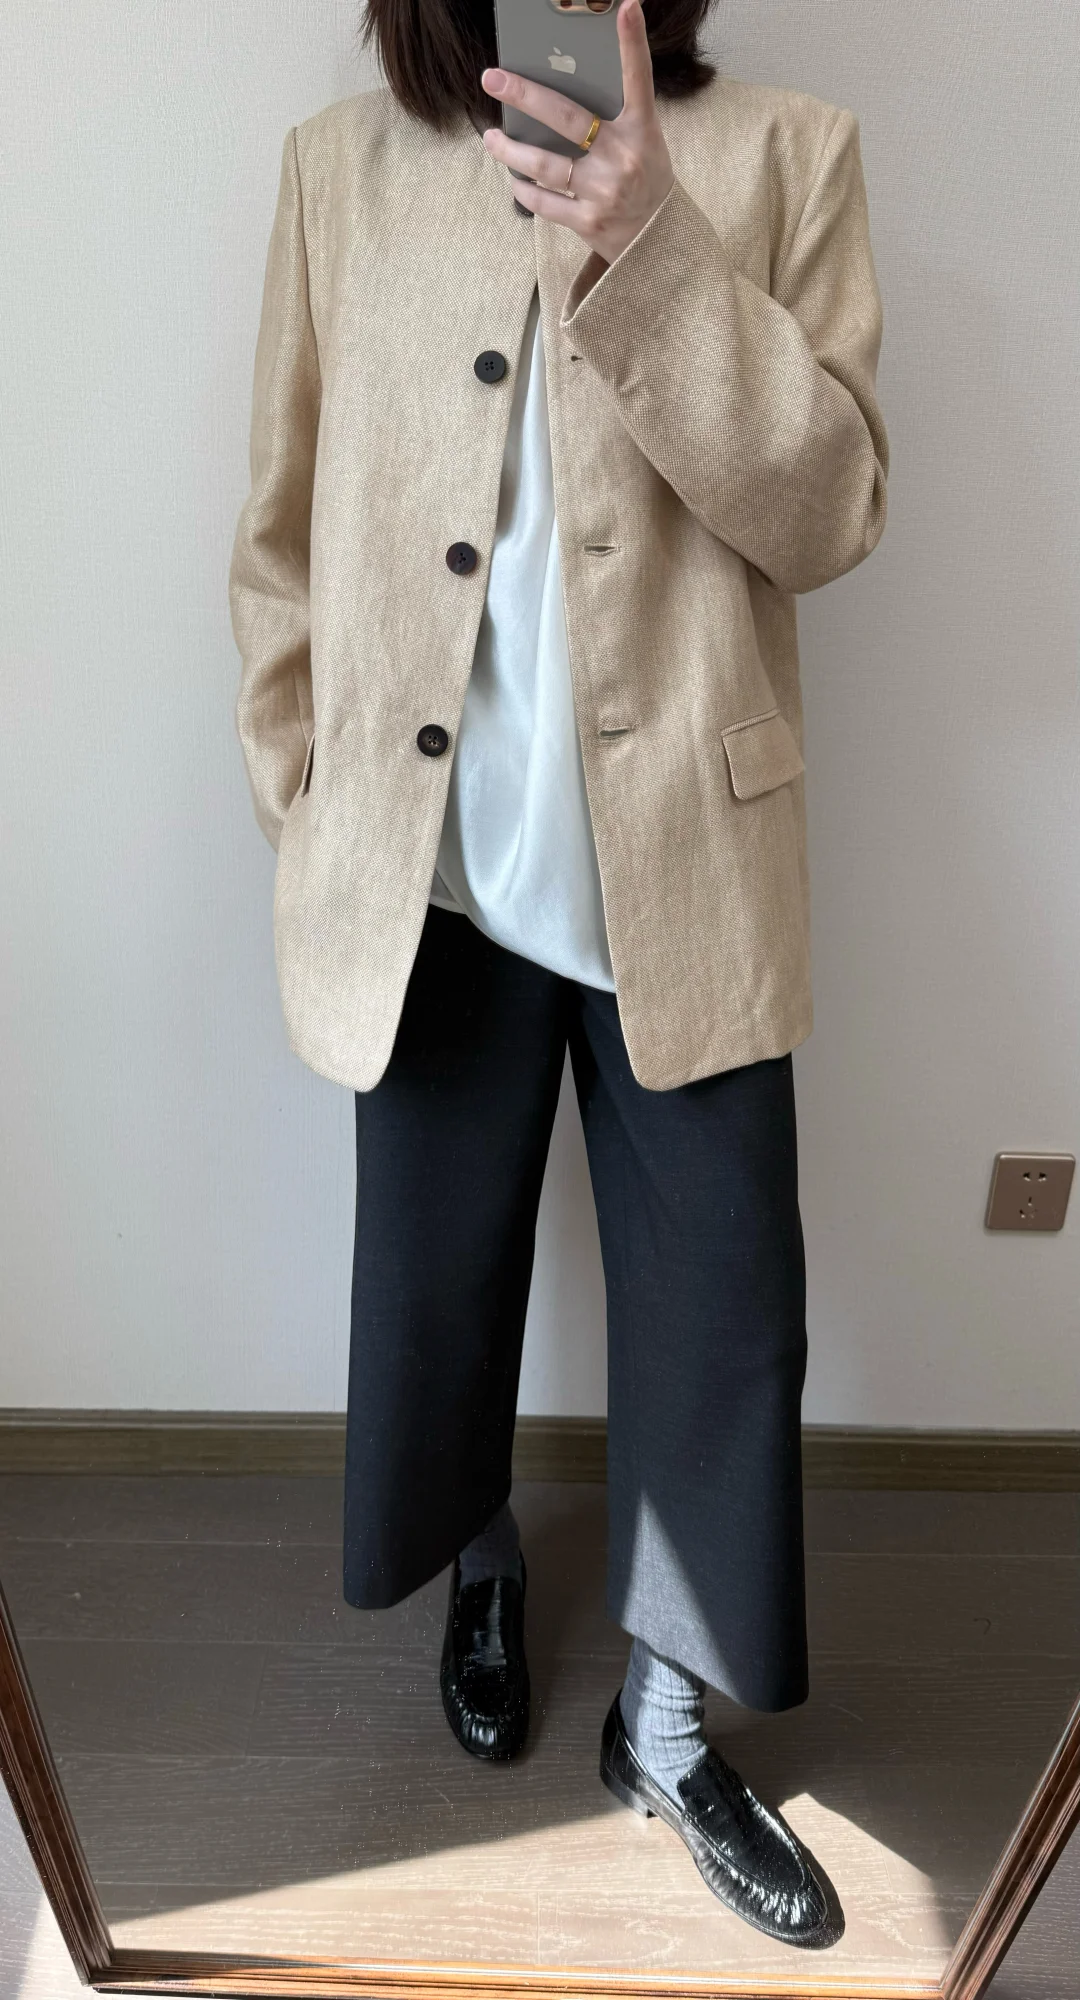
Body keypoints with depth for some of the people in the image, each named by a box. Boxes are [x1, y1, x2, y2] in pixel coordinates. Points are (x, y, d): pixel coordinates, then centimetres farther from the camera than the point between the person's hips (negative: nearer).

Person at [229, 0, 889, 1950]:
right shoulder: (339, 168, 6)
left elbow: (828, 507, -7)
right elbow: (285, 533, 7)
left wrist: (649, 250, -20)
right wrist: (304, 814, 4)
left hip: (683, 874, 0)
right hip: (428, 875, 1)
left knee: (720, 1309, 7)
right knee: (437, 1274, 17)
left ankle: (665, 1721, 33)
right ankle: (478, 1565, 49)